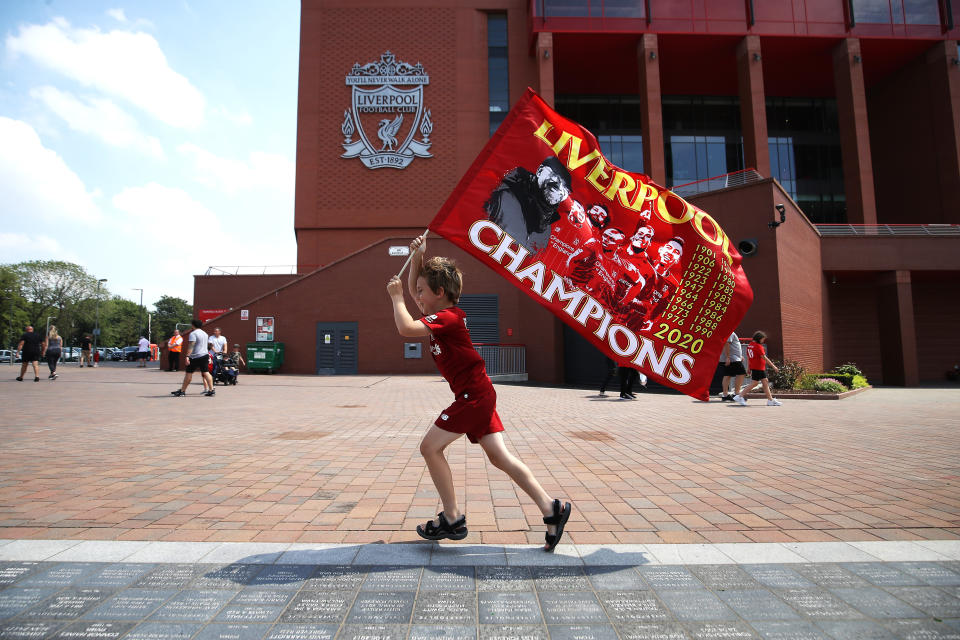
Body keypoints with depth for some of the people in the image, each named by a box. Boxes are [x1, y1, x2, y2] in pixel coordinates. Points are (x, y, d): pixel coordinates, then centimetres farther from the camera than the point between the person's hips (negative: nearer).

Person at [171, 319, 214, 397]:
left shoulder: (193, 333, -11)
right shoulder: (205, 333, 15)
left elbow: (191, 346, -20)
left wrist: (187, 356, -25)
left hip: (195, 357, -7)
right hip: (205, 355, 7)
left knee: (188, 373, 2)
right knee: (206, 373, 4)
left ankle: (182, 391, 9)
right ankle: (211, 390, -2)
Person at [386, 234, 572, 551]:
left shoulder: (447, 317, -15)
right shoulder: (442, 314, 13)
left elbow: (406, 328, -28)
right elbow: (413, 287, 26)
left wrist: (396, 297, -13)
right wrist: (418, 257, 14)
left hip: (474, 395, -10)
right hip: (478, 394, 10)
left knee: (430, 447, -3)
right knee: (499, 457, 7)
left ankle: (453, 519, 6)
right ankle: (551, 508, 7)